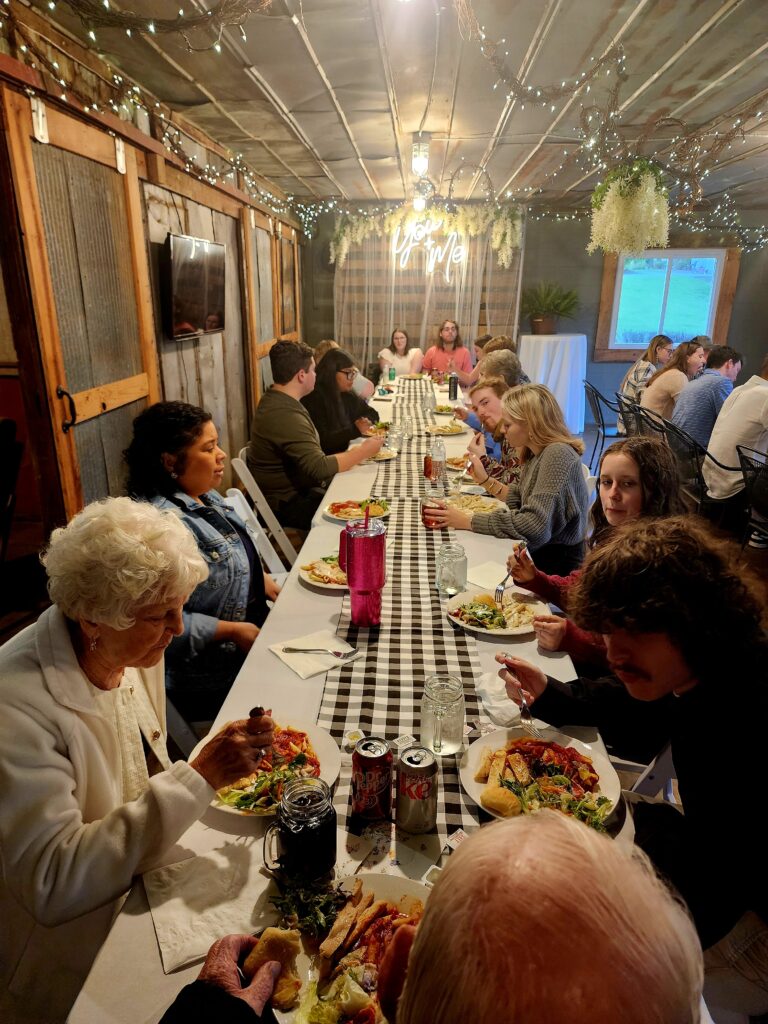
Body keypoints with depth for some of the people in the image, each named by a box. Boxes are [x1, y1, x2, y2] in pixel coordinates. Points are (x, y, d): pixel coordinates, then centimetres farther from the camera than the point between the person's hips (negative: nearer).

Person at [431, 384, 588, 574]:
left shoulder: (558, 455, -22)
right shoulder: (535, 453, 5)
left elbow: (534, 526, -29)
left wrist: (468, 521, -25)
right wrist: (484, 480, 0)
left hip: (557, 563, -7)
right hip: (536, 552, 7)